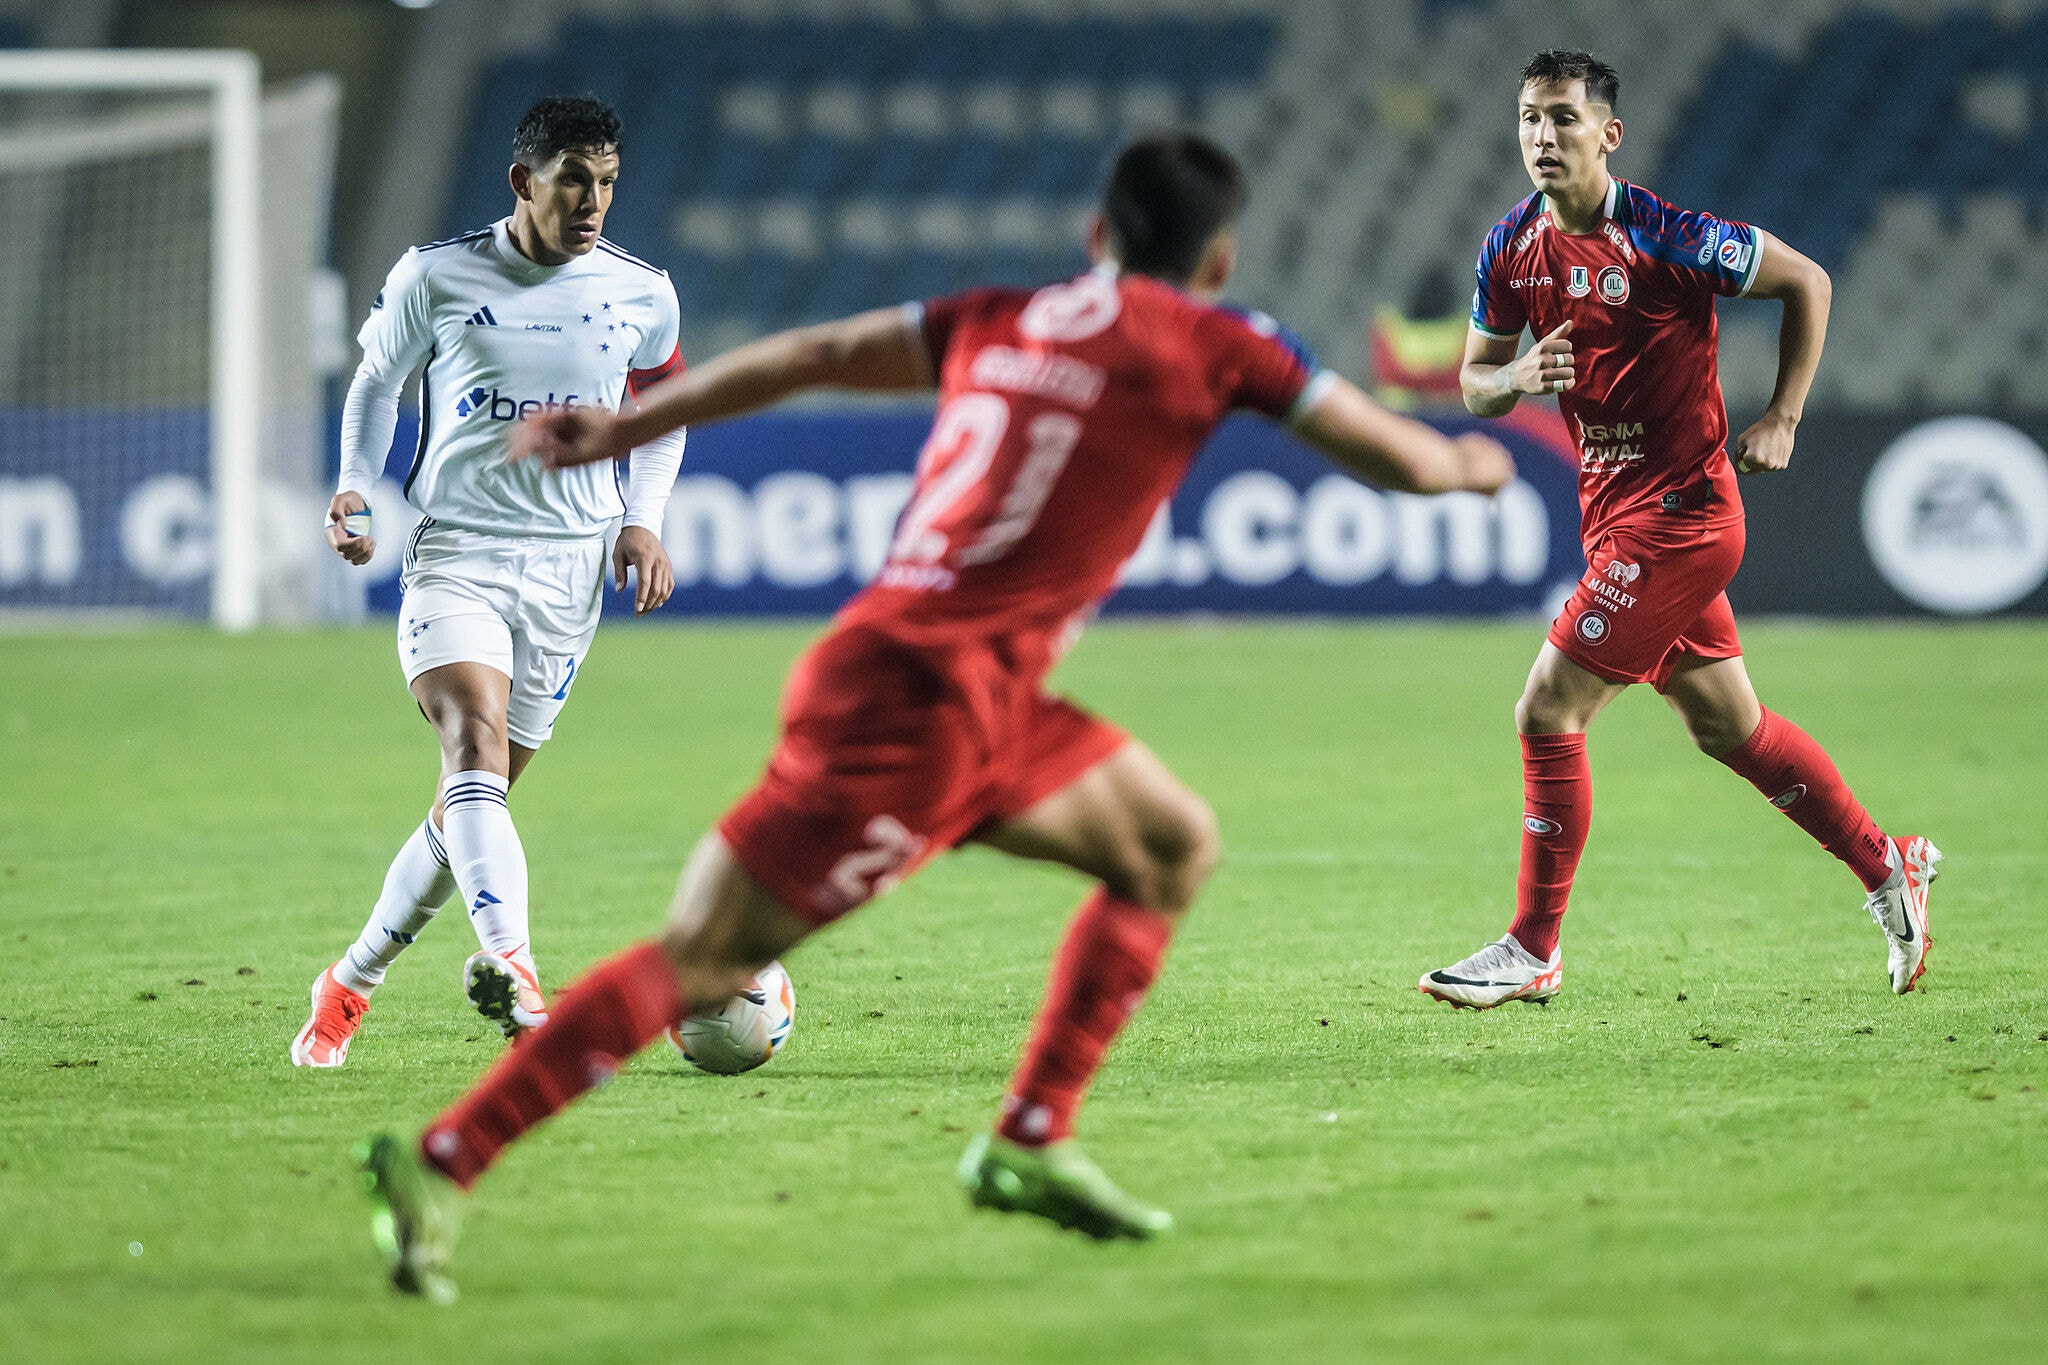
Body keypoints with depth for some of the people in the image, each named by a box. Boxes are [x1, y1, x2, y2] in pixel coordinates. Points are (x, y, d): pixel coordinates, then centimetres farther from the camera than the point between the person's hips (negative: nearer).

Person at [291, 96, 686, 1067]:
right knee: (476, 748, -26)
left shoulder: (640, 295, 4)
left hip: (568, 571, 3)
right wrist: (355, 486, -2)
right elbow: (376, 381, 14)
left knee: (475, 798, 6)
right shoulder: (436, 276, -2)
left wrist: (644, 520, 4)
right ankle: (512, 971, -42)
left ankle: (353, 984, 24)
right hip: (454, 553, -3)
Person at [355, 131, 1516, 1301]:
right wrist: (1470, 465, 29)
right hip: (923, 699, -8)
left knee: (1175, 847, 17)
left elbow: (808, 357, 16)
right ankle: (441, 1163, -9)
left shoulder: (1001, 320, 16)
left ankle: (1032, 1141, 14)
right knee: (700, 963, -7)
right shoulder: (1211, 342, 0)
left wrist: (623, 431, 22)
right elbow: (1398, 459, 7)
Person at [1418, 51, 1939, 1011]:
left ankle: (1532, 951, -2)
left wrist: (1781, 418, -9)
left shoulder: (1664, 237, -18)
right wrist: (1518, 376, -13)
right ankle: (1888, 867, 33)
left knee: (1547, 711, -11)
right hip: (1613, 508, 8)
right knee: (1726, 726, 16)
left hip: (1676, 511, -8)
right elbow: (1474, 381, 10)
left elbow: (1806, 281, -7)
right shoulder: (1513, 246, 1)